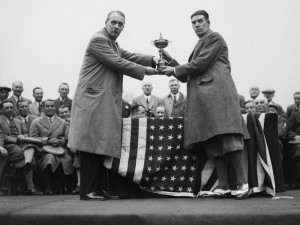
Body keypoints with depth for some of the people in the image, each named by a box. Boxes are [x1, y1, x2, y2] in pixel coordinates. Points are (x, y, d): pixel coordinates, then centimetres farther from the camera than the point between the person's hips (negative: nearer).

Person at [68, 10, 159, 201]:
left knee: (102, 147, 9)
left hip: (106, 102, 10)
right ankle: (88, 191, -5)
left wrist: (152, 60, -1)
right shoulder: (98, 40, -8)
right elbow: (117, 63, -14)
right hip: (94, 100, -10)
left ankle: (102, 188, 13)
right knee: (92, 145, -9)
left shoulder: (113, 44, 23)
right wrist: (144, 70, -9)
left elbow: (128, 56, 14)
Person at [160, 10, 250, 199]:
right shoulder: (199, 45, 30)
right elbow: (185, 77, 27)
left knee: (227, 136, -16)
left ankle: (242, 182, -15)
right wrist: (171, 61, 15)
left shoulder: (214, 37, 5)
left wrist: (175, 70, 1)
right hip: (202, 97, 8)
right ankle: (223, 186, -1)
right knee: (213, 142, 0)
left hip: (217, 91, -8)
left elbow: (201, 63, -8)